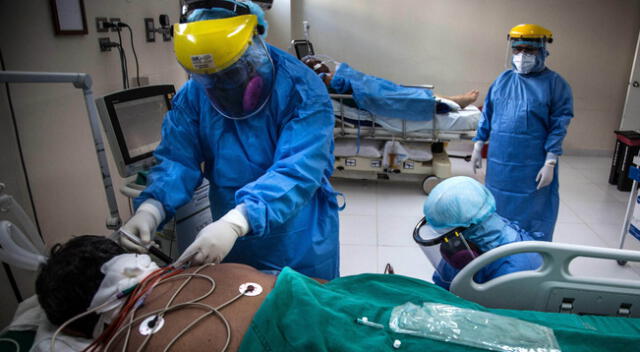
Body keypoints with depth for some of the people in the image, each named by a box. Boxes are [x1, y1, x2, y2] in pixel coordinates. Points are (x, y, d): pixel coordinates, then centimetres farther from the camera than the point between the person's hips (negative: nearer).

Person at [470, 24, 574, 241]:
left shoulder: (555, 84, -4)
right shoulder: (503, 80, 8)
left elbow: (559, 127, -8)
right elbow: (487, 115, 12)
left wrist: (550, 164, -13)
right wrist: (478, 146, 8)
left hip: (533, 170, -4)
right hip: (499, 165, 4)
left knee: (532, 221, 4)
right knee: (498, 215, 17)